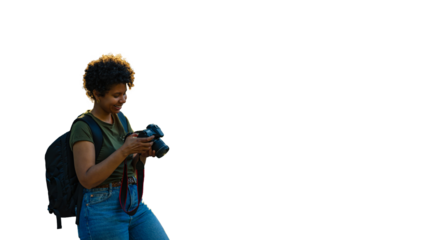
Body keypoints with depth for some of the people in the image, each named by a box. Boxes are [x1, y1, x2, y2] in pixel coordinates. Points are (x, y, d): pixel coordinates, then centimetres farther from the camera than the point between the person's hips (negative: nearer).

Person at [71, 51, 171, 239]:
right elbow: (87, 179, -20)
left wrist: (144, 154, -10)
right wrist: (125, 150, -26)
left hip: (135, 203, 7)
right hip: (102, 209, -7)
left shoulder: (122, 120, 11)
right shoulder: (83, 127, -11)